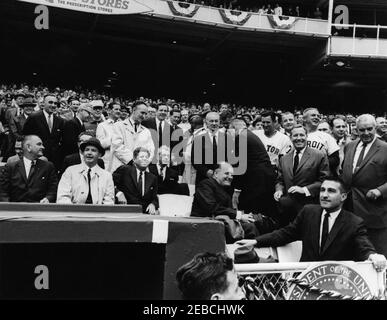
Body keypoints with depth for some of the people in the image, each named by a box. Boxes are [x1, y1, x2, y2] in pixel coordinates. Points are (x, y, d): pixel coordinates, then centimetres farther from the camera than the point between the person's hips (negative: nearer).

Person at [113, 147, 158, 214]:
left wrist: (153, 205, -4)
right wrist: (118, 193, -14)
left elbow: (154, 199, 18)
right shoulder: (124, 170, 6)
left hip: (144, 214, 4)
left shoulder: (152, 178, 19)